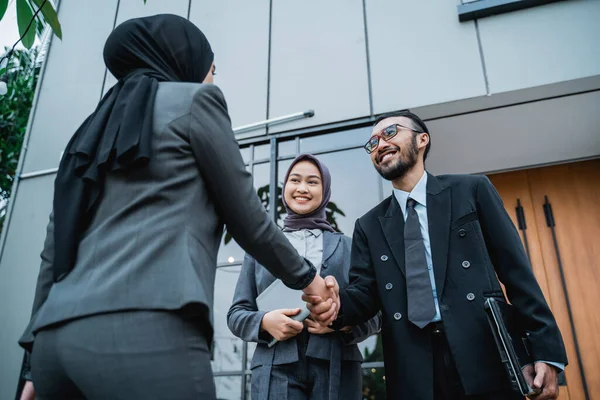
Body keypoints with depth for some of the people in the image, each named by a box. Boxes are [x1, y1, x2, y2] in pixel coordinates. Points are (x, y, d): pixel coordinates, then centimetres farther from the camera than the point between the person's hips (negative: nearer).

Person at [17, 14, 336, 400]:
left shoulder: (94, 130, 23)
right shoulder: (195, 99, 7)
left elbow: (55, 253, 20)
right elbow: (248, 220, 7)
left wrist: (40, 363, 24)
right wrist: (305, 276, 22)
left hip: (58, 338, 8)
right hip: (146, 329, -7)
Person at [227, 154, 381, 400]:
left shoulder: (346, 247, 11)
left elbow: (372, 314, 8)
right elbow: (236, 313, 9)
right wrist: (264, 321, -11)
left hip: (337, 368, 1)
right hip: (276, 369, 0)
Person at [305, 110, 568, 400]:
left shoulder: (472, 190, 5)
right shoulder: (369, 226, 13)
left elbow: (516, 270, 2)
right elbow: (365, 293, 6)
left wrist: (546, 350, -5)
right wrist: (337, 302, -18)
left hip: (485, 358, -2)